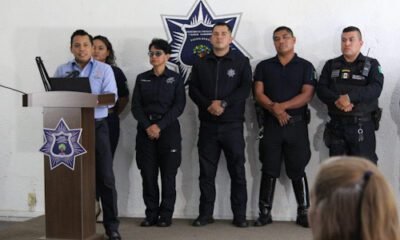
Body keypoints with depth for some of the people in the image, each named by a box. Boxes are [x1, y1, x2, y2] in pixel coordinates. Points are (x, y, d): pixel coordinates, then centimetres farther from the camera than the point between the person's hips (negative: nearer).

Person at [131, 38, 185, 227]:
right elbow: (136, 106, 3)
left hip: (168, 130, -2)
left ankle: (166, 215, 7)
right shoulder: (141, 78, 10)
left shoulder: (175, 79, 4)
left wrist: (160, 126, -15)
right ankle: (151, 214, 9)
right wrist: (147, 126, -12)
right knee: (148, 174, 1)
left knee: (168, 174, 0)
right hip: (146, 131, 2)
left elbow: (179, 106, -5)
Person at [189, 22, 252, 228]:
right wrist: (209, 105, -14)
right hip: (208, 125, 2)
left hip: (233, 125, -2)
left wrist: (223, 103, -18)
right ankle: (205, 213, 13)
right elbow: (193, 90, 3)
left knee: (237, 171, 1)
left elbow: (245, 88, -7)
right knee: (206, 172, 5)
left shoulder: (241, 61, 3)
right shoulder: (200, 63, 11)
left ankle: (239, 215, 8)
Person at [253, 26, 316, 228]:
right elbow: (259, 94, 0)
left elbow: (307, 95, -7)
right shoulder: (263, 66, 10)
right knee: (269, 171, 3)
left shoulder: (305, 66, 4)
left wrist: (281, 106, -15)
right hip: (270, 124, 1)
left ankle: (303, 212, 9)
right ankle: (265, 212, 8)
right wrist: (275, 110, -17)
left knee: (297, 171, 3)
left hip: (297, 124, -1)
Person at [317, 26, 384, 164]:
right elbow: (321, 89, -1)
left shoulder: (371, 64, 4)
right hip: (336, 125, 3)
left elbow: (376, 88, -13)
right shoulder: (331, 65, 11)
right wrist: (337, 100, -21)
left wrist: (350, 96, -27)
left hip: (363, 125, -3)